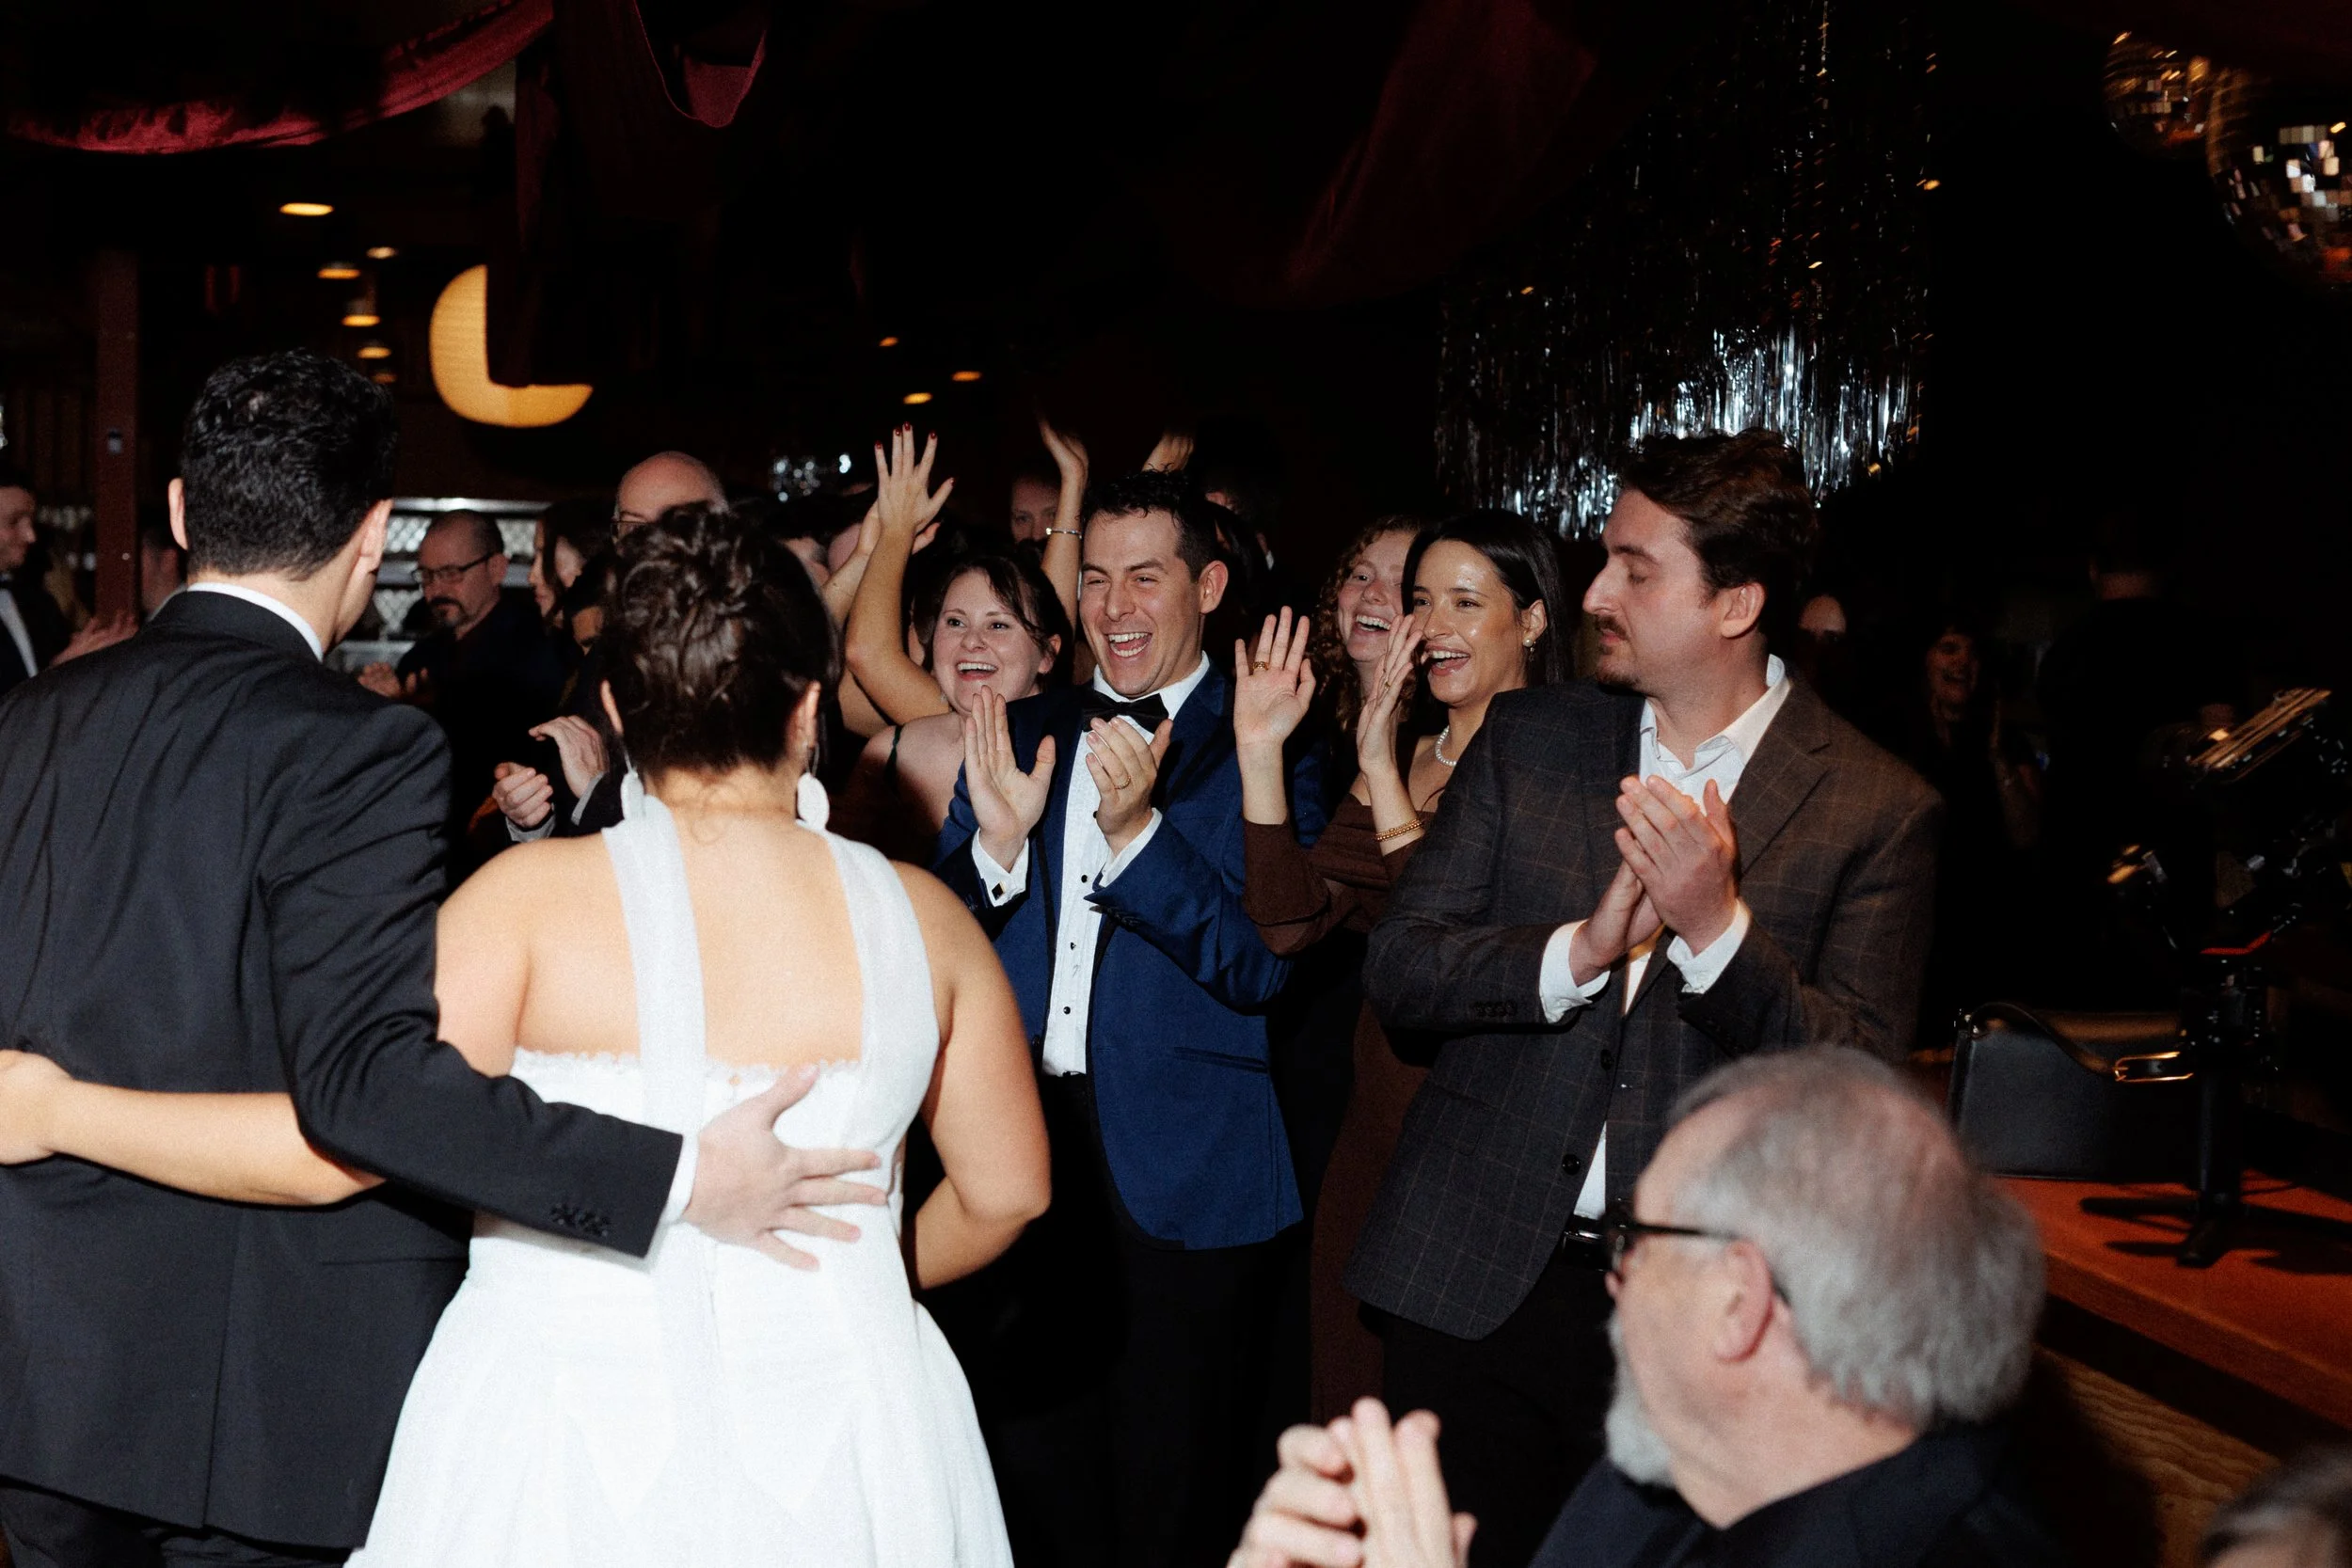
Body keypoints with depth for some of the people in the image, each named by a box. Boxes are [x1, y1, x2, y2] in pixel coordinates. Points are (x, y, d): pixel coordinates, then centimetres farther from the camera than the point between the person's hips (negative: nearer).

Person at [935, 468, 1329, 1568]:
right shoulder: (1020, 736, 7)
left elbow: (1261, 964, -15)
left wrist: (1136, 830, -26)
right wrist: (997, 840, -15)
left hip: (1185, 1182, -4)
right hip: (1026, 1158, 4)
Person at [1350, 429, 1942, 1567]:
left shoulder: (1877, 809, -5)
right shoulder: (1526, 739, 4)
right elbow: (1396, 969, -1)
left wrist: (1716, 927, -23)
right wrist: (1579, 950, -18)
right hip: (1476, 1282, 3)